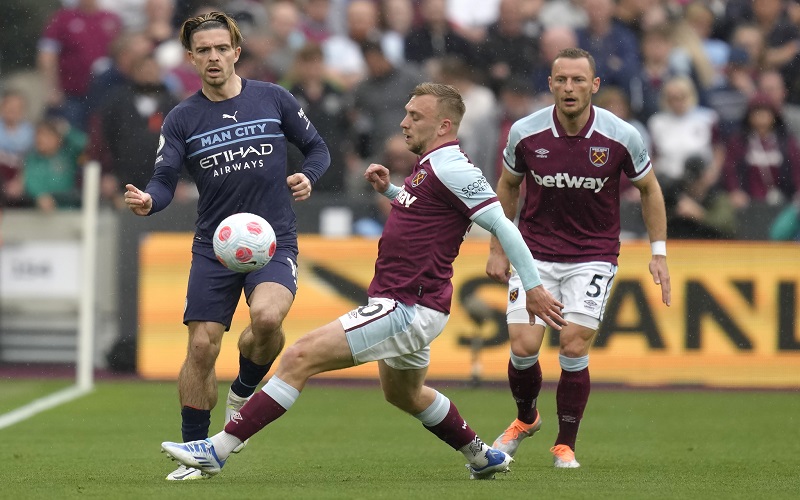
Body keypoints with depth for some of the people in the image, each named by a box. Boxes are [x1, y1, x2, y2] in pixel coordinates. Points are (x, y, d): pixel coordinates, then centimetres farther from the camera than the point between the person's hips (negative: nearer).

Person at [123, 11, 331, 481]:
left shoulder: (274, 99, 2)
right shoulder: (182, 119, 2)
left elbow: (317, 147, 12)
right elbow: (165, 180, -5)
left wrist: (308, 177, -9)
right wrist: (147, 200, -28)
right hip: (214, 245, 1)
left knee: (267, 316, -29)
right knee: (202, 347, -5)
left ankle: (244, 391, 2)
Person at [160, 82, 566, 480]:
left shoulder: (451, 168, -16)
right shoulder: (427, 165, 13)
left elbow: (502, 225, -19)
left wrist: (533, 286, -21)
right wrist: (388, 189, 16)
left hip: (410, 309, -11)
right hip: (405, 305, 11)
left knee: (300, 358, -17)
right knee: (404, 394, 33)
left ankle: (218, 449, -18)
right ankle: (482, 457, 48)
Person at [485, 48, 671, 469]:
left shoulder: (621, 136, -13)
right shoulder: (525, 133, -10)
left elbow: (649, 189, 4)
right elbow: (507, 185, 8)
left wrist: (658, 252, 1)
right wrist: (497, 249, 9)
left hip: (593, 256, -1)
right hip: (535, 253, 1)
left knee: (573, 348, -12)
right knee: (523, 347, -8)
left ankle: (565, 444, 8)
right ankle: (525, 418, 25)